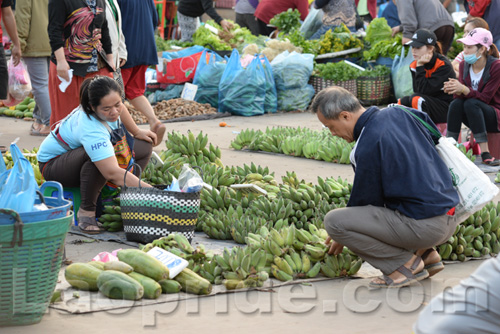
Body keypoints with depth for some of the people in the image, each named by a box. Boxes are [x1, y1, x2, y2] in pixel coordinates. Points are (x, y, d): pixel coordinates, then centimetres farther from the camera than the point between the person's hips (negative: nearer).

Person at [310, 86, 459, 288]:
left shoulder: (368, 146, -15)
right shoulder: (399, 113, 8)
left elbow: (364, 200, -5)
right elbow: (437, 138, 24)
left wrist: (343, 238, 12)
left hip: (423, 225, -9)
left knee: (333, 221, -13)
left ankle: (407, 263, -6)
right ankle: (426, 254, 17)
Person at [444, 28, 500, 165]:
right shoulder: (464, 65, -1)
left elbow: (485, 97, -23)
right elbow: (461, 94, -8)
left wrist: (464, 89, -38)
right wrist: (456, 90, -32)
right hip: (475, 118, 5)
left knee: (471, 103, -33)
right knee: (456, 103, -25)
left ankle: (485, 153, -36)